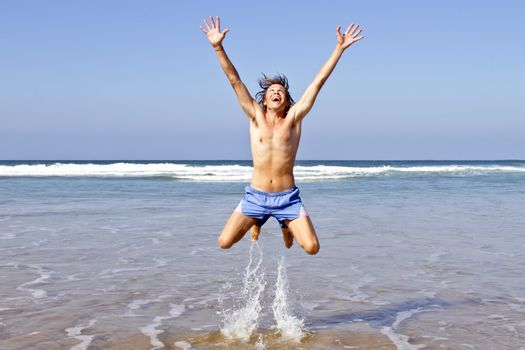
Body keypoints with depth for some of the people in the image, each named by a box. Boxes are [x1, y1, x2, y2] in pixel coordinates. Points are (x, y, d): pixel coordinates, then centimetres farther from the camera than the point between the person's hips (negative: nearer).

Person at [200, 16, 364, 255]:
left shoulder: (294, 118, 1)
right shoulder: (256, 117, 3)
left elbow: (318, 81, -2)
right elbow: (235, 80, -3)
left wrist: (339, 48, -3)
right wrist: (218, 47, -10)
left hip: (287, 197, 0)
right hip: (256, 196, 1)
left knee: (312, 248, -12)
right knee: (224, 243, -8)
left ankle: (286, 227, 24)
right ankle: (256, 222, 25)